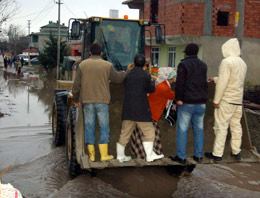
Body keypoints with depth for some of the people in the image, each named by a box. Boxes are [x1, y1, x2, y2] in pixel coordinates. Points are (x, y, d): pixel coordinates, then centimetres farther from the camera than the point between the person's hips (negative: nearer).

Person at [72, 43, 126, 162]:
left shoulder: (82, 65, 3)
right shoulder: (107, 65, -1)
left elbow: (77, 84, 4)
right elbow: (117, 79, 9)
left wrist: (76, 99, 16)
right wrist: (123, 73, 31)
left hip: (87, 101, 2)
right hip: (102, 101, -2)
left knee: (89, 128, 7)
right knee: (104, 127, 5)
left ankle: (91, 155, 9)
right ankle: (104, 154, 4)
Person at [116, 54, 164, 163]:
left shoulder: (128, 74, 8)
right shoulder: (146, 75, -5)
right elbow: (151, 89, 3)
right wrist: (152, 81, 24)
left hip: (128, 108, 5)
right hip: (141, 109, -5)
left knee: (125, 132, 10)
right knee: (149, 131, 5)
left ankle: (120, 156, 15)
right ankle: (149, 155, 4)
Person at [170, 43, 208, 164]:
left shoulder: (183, 64, -7)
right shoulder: (203, 65, 12)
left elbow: (180, 83, -15)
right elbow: (204, 83, 16)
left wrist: (178, 98, -14)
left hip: (187, 103, -6)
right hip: (201, 103, 6)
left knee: (182, 130, -1)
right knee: (199, 129, 12)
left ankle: (181, 156, 1)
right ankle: (198, 155, 16)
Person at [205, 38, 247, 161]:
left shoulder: (227, 62, -13)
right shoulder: (242, 63, 12)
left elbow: (222, 83, -18)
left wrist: (216, 100, -13)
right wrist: (215, 79, 32)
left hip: (226, 100, -8)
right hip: (238, 100, 8)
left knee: (221, 127, -3)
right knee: (236, 126, 13)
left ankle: (217, 154, 1)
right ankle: (236, 152, 19)